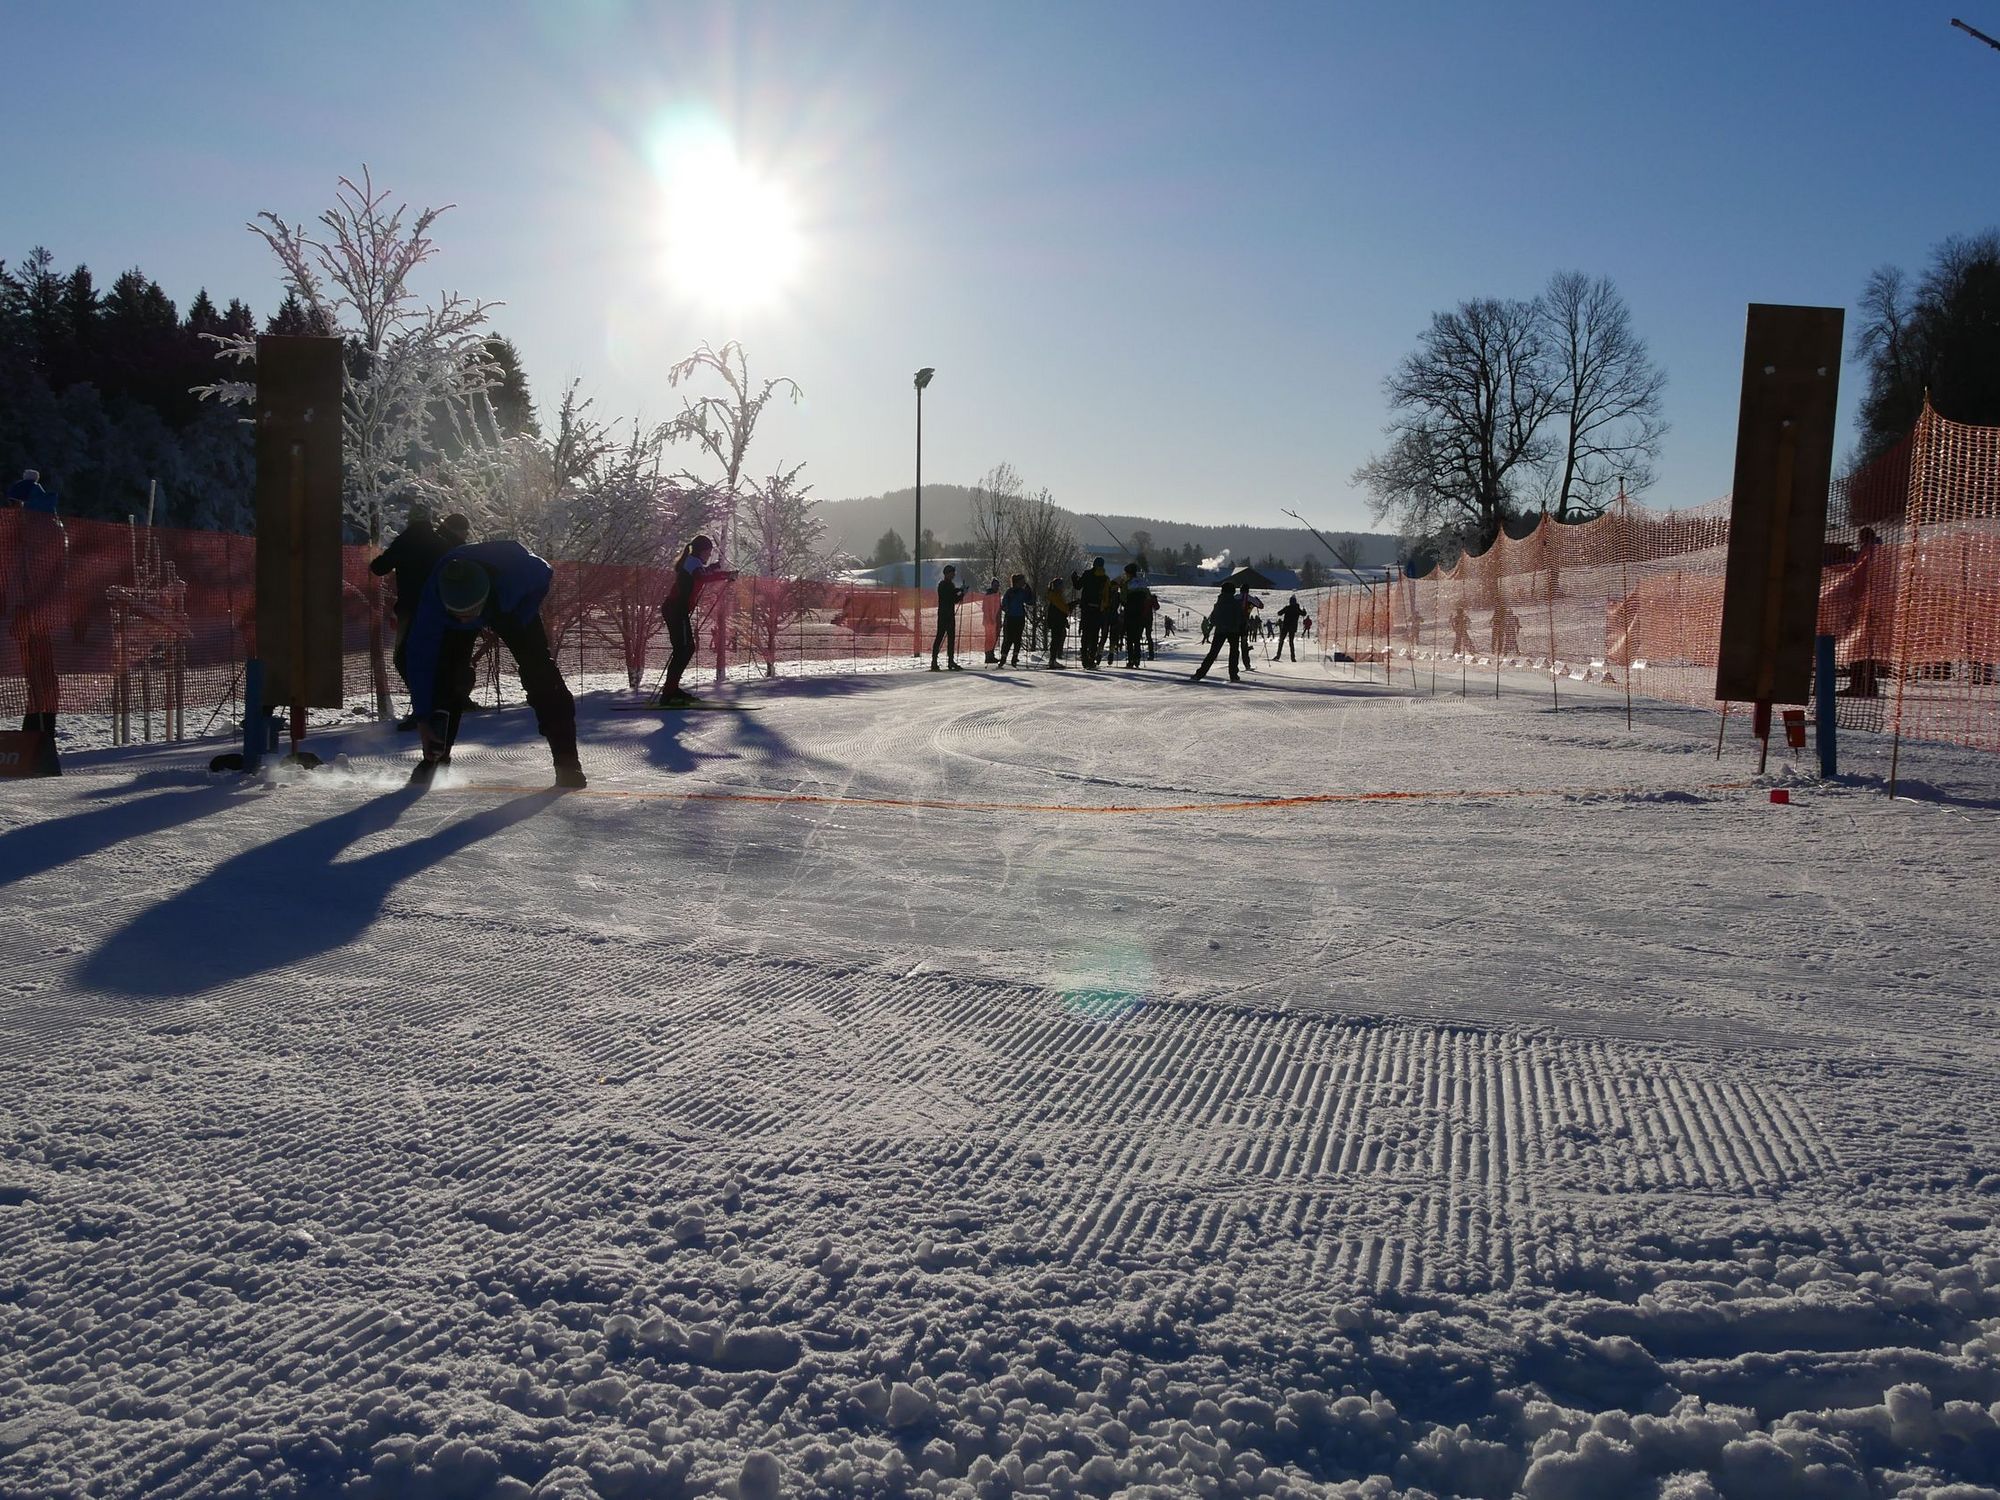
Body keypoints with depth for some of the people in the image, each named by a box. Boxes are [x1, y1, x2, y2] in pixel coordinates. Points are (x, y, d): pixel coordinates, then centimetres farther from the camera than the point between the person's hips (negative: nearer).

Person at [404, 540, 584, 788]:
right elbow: (420, 659, -31)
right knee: (443, 674, -15)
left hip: (512, 607, -1)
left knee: (540, 673, -15)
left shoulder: (514, 569, -44)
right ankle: (435, 759, 2)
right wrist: (423, 716, -30)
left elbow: (544, 576, -18)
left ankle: (567, 761, -10)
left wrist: (519, 622, -23)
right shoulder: (432, 601, -40)